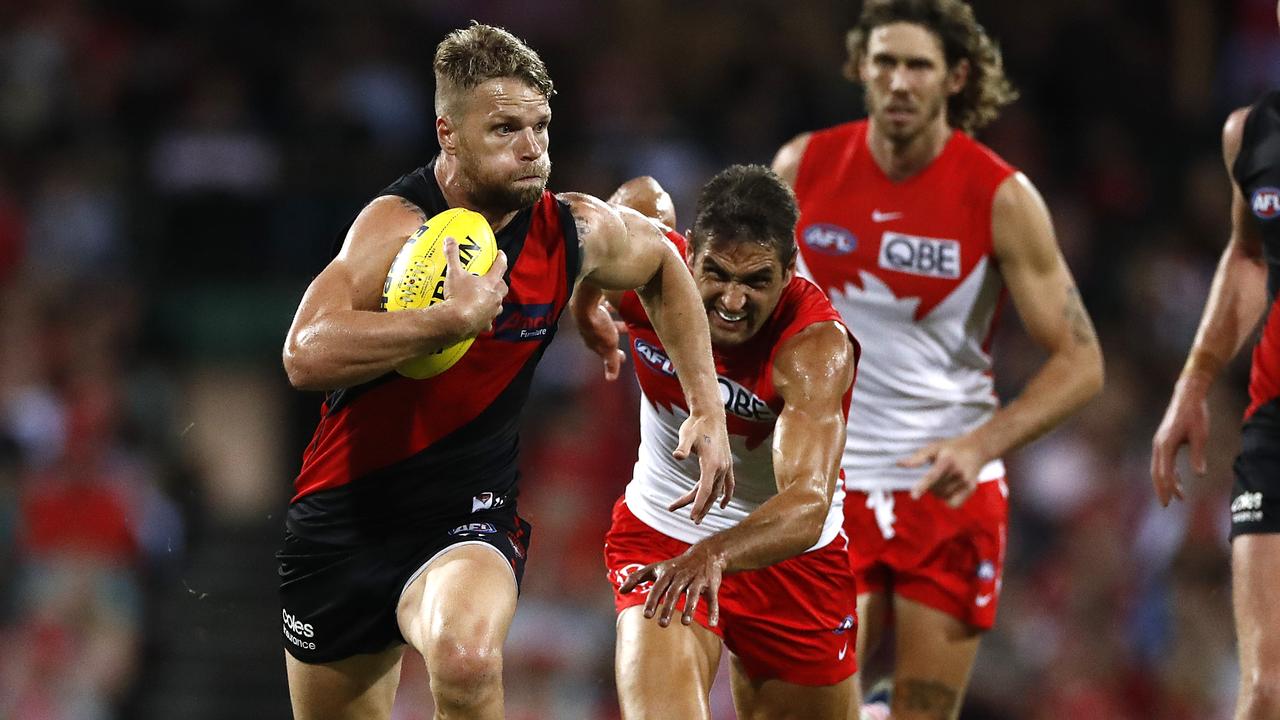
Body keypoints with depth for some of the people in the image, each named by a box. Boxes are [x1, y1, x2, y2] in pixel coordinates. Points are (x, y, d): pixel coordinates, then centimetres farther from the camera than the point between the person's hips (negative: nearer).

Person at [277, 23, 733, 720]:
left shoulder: (576, 231, -5)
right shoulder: (399, 225, -19)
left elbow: (664, 269, 20)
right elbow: (306, 356, -35)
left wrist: (707, 410, 14)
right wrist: (457, 315, -36)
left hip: (468, 520, 1)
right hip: (344, 523, -1)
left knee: (468, 660, -34)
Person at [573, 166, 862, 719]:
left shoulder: (816, 346, -32)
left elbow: (807, 507, -46)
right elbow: (641, 196, 5)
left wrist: (716, 554, -64)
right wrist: (586, 303, 18)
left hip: (790, 551, -1)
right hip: (661, 538, 1)